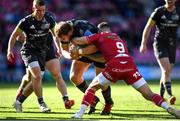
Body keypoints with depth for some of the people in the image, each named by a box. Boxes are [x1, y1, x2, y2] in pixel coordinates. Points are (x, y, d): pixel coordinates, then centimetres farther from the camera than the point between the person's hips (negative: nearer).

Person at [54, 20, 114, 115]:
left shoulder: (82, 30, -40)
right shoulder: (64, 31, -18)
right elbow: (64, 49, -9)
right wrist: (70, 55, -32)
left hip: (98, 50, -7)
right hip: (84, 50, 7)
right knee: (74, 77, -1)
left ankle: (108, 103, 18)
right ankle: (92, 99, 18)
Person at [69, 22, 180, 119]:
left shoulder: (100, 36, 18)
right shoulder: (119, 38, 33)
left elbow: (77, 41, 14)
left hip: (115, 67, -3)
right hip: (130, 65, 4)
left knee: (92, 88, 16)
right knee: (148, 94, 4)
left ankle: (80, 112, 2)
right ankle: (169, 109, -15)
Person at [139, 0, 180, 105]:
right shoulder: (159, 11, -4)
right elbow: (148, 27, 2)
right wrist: (143, 44, -2)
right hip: (160, 44, -4)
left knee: (167, 73, 9)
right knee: (166, 69, -21)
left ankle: (161, 96, 24)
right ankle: (170, 95, -30)